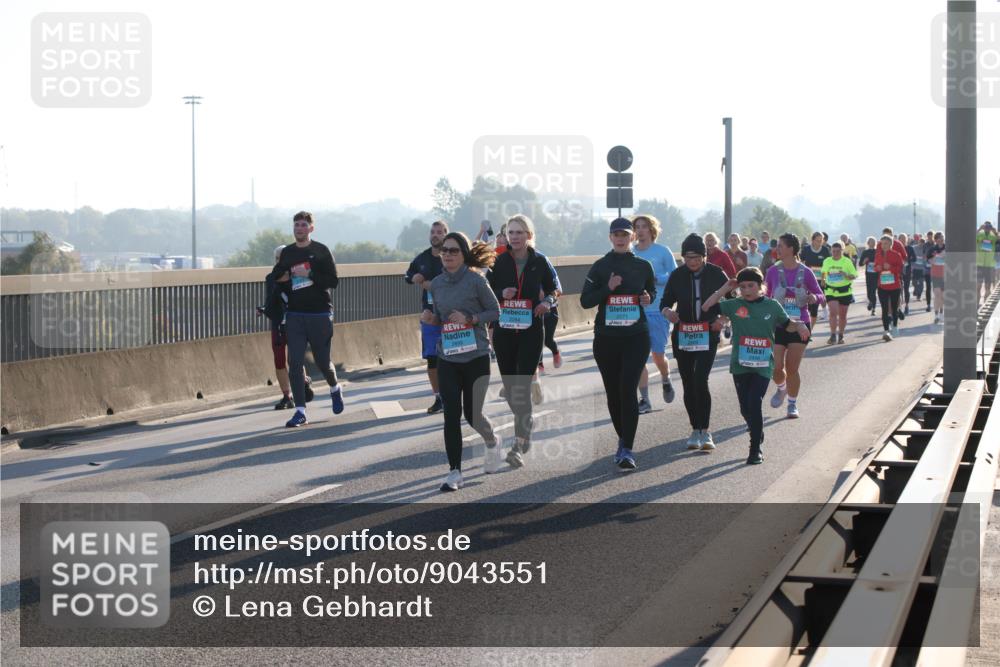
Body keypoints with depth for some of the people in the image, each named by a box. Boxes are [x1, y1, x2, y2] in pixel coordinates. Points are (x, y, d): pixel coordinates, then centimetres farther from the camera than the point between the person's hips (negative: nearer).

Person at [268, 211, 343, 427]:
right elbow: (274, 278, 18)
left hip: (320, 314, -3)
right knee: (295, 363, -7)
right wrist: (283, 278, -3)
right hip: (294, 315, 3)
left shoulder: (321, 251, -2)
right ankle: (300, 411, -5)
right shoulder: (287, 253, 9)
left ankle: (335, 389, 39)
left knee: (322, 361, 7)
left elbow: (333, 281, -9)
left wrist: (309, 274, -19)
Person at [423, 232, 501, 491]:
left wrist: (470, 319, -17)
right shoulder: (437, 283, 5)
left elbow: (495, 311, -3)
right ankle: (454, 473, 2)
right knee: (451, 415, -3)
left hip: (475, 356, -4)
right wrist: (431, 319, -5)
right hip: (447, 357, 4)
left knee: (472, 414, 2)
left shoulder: (475, 280, -9)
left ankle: (492, 443, 36)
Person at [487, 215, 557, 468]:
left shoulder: (539, 262, 0)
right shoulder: (498, 262, 1)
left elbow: (552, 288, 12)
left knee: (522, 386, -12)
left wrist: (547, 301, -9)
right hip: (504, 331, 2)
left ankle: (518, 447, -17)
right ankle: (525, 430, 33)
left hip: (531, 331, -2)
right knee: (509, 386, 9)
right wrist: (501, 294, -15)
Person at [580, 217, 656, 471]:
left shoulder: (643, 266, 5)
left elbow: (652, 291, 21)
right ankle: (623, 440, 29)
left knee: (628, 390, -14)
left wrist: (648, 298, -2)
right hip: (606, 337, 2)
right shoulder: (600, 267, 3)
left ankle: (627, 450, -15)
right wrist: (608, 288, -14)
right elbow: (585, 300, 1)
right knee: (613, 392, 9)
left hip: (636, 336, -2)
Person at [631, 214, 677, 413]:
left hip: (658, 310, -3)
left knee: (658, 355, 1)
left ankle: (666, 381, 33)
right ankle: (644, 399, 3)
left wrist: (653, 278, -16)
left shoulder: (663, 252, -1)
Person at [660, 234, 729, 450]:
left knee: (700, 382, -16)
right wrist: (668, 312, -18)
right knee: (688, 384, 7)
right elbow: (665, 302, 6)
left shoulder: (716, 274, -3)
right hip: (683, 336, 3)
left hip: (708, 336, -3)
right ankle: (696, 430, 19)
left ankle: (705, 432, -12)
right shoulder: (677, 275, 1)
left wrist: (722, 319, -12)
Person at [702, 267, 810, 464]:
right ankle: (758, 435, 36)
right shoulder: (734, 305, 3)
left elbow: (787, 325, 16)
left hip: (763, 366, -2)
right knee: (745, 408, 7)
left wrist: (799, 325, -5)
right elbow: (706, 307, 0)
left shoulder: (772, 306, 3)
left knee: (754, 404, -15)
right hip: (740, 365, 2)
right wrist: (725, 289, -2)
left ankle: (756, 449, -5)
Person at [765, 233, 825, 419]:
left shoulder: (805, 273, -4)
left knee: (792, 369, -1)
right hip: (777, 325, 1)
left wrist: (815, 297, -20)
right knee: (776, 368, -6)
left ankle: (793, 404, 17)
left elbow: (821, 296, 2)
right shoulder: (773, 271, -1)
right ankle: (781, 389, 28)